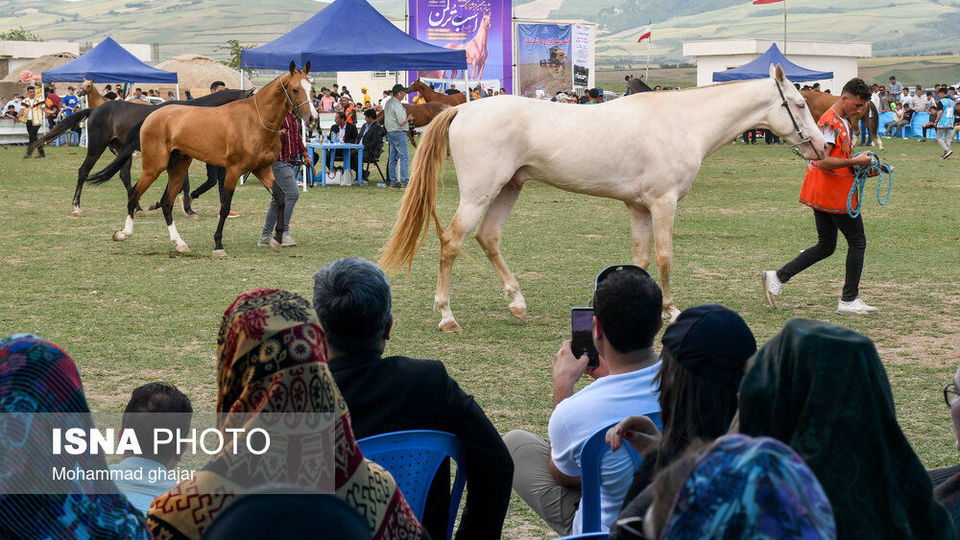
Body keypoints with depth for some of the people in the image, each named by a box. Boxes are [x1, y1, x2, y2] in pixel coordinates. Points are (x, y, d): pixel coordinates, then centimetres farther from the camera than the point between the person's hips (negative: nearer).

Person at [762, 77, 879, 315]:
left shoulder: (841, 121, 17)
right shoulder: (831, 123, -17)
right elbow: (824, 161, -25)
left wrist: (861, 168, 13)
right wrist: (855, 161, -20)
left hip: (822, 195, 10)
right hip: (835, 195, -10)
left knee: (825, 246, 14)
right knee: (857, 242, 0)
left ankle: (777, 277, 9)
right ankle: (849, 300, 6)